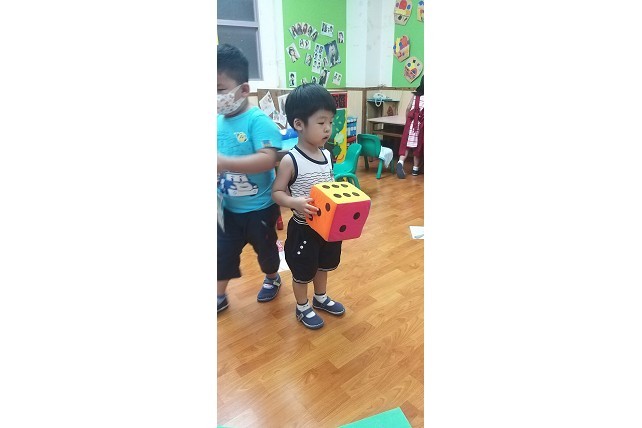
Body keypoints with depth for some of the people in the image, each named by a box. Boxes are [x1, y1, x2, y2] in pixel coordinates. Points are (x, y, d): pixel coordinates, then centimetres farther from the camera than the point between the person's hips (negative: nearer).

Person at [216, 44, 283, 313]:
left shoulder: (258, 121, -20)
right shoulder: (217, 122, -1)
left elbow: (268, 159, -32)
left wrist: (225, 163, -40)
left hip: (259, 207, -5)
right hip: (227, 207, 6)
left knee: (265, 248, 19)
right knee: (222, 253, 16)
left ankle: (272, 279, 48)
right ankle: (219, 296, 37)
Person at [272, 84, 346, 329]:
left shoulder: (327, 155, -1)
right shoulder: (290, 160, -21)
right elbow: (277, 192, -16)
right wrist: (295, 203, -34)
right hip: (303, 228, -6)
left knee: (323, 264, 25)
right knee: (302, 271, 14)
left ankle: (321, 298, 50)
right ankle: (302, 308, 38)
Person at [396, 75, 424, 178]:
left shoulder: (415, 94, 9)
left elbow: (408, 108, 8)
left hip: (411, 122, 2)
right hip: (421, 123, -2)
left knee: (406, 143, 3)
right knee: (418, 145, 7)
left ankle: (400, 162, -20)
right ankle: (415, 168, 14)